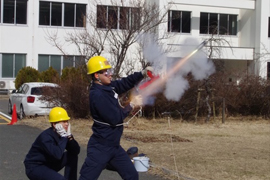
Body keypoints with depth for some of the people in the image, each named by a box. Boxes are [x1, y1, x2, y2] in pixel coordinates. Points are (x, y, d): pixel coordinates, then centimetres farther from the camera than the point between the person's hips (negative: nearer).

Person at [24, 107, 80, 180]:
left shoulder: (63, 133, -3)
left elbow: (76, 151, -7)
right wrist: (63, 137, -30)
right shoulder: (45, 136, -26)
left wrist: (69, 136, -21)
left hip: (49, 164, 8)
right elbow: (57, 155, -38)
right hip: (34, 168, -8)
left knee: (73, 155, -3)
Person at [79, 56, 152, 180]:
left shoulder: (108, 87, 5)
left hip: (114, 146, 9)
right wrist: (132, 105, -11)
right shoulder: (97, 95, -22)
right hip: (100, 148, -9)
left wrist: (143, 73, -3)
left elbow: (125, 82, 14)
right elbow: (115, 118, -23)